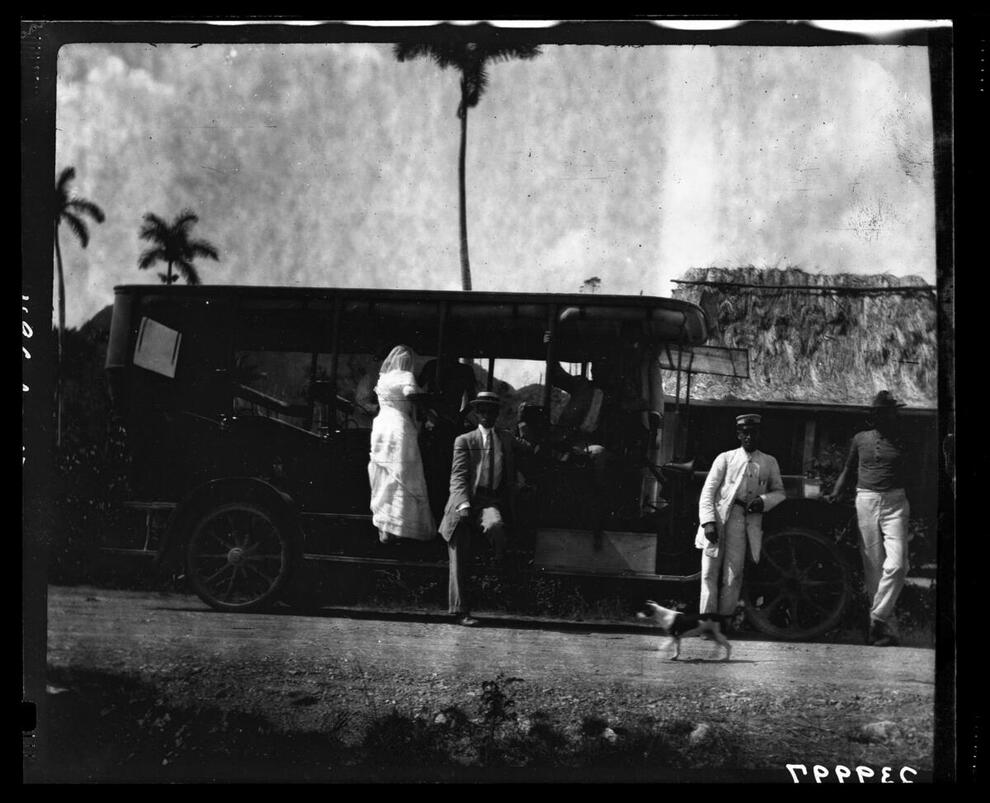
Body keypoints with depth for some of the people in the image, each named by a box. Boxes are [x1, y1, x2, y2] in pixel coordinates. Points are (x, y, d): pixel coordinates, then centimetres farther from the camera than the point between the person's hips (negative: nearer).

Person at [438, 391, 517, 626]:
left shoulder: (507, 440, 20)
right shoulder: (464, 440, 11)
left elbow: (511, 478, 22)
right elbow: (458, 477, 0)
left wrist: (508, 507, 9)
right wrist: (463, 505, -16)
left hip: (492, 503, 1)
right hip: (464, 502, -1)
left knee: (494, 525, -35)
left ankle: (503, 562, -7)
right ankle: (460, 609, -13)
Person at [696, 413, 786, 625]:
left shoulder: (769, 462, 17)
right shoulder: (725, 458, 11)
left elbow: (779, 492, 19)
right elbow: (708, 491, 4)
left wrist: (764, 501, -4)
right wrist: (708, 521, -10)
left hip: (744, 520, 0)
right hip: (718, 517, 0)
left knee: (733, 576, -8)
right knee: (709, 573, -5)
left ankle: (723, 622, -4)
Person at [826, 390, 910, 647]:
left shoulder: (902, 441, 5)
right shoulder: (860, 439, 10)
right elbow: (848, 469, 18)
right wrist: (836, 493, 6)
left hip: (895, 502, -2)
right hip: (866, 502, 2)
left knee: (896, 563, -16)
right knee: (873, 566, 0)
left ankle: (878, 618, -7)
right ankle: (888, 628, 5)